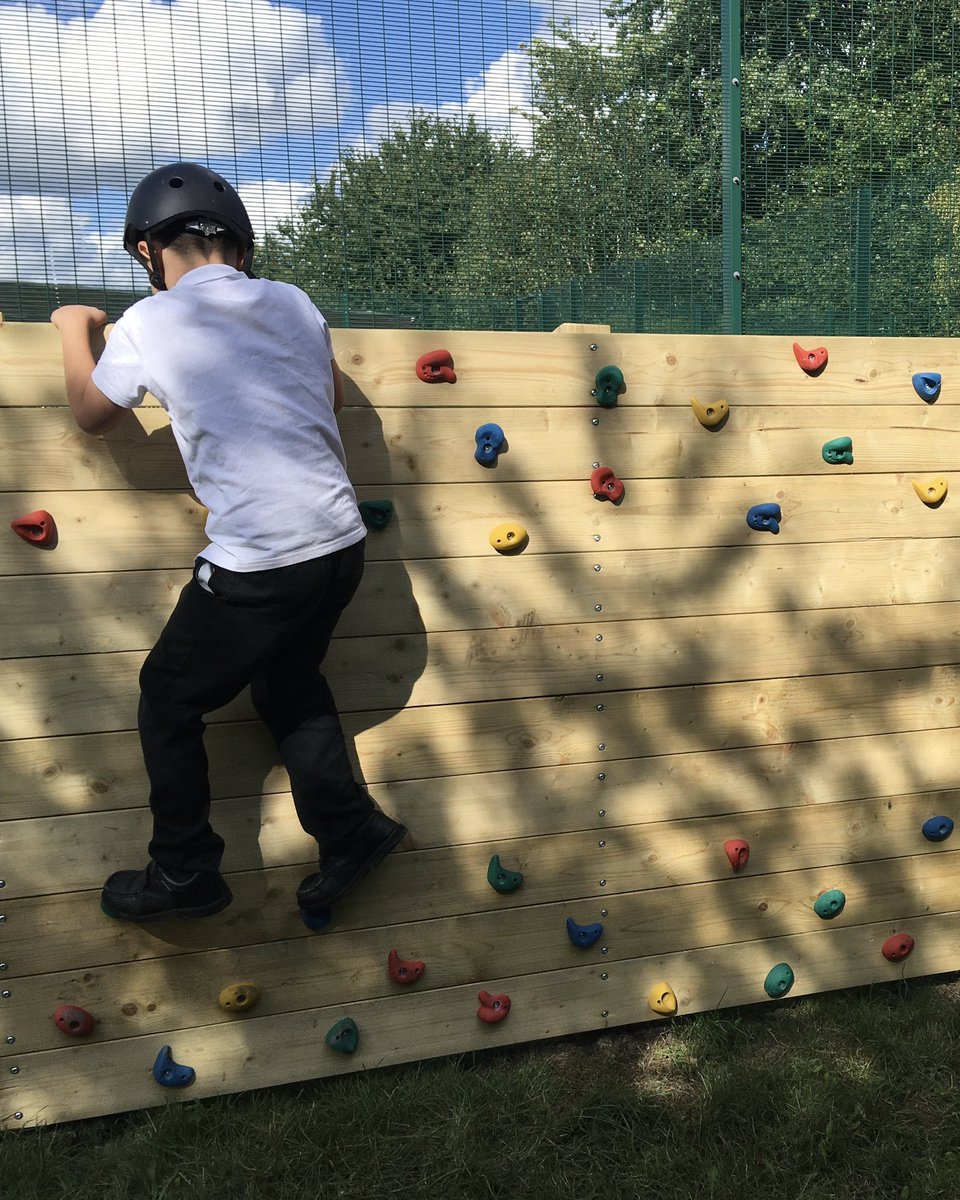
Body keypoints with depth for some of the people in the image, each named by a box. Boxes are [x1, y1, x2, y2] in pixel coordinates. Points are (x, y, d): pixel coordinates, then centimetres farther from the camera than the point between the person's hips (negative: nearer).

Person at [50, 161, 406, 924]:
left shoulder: (148, 324, -5)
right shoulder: (292, 302, 8)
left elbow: (92, 416, 14)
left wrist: (76, 331, 30)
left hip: (257, 566, -6)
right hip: (341, 544, 6)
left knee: (168, 698, 16)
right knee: (287, 680, 29)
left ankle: (184, 875, 26)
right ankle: (350, 831, 29)